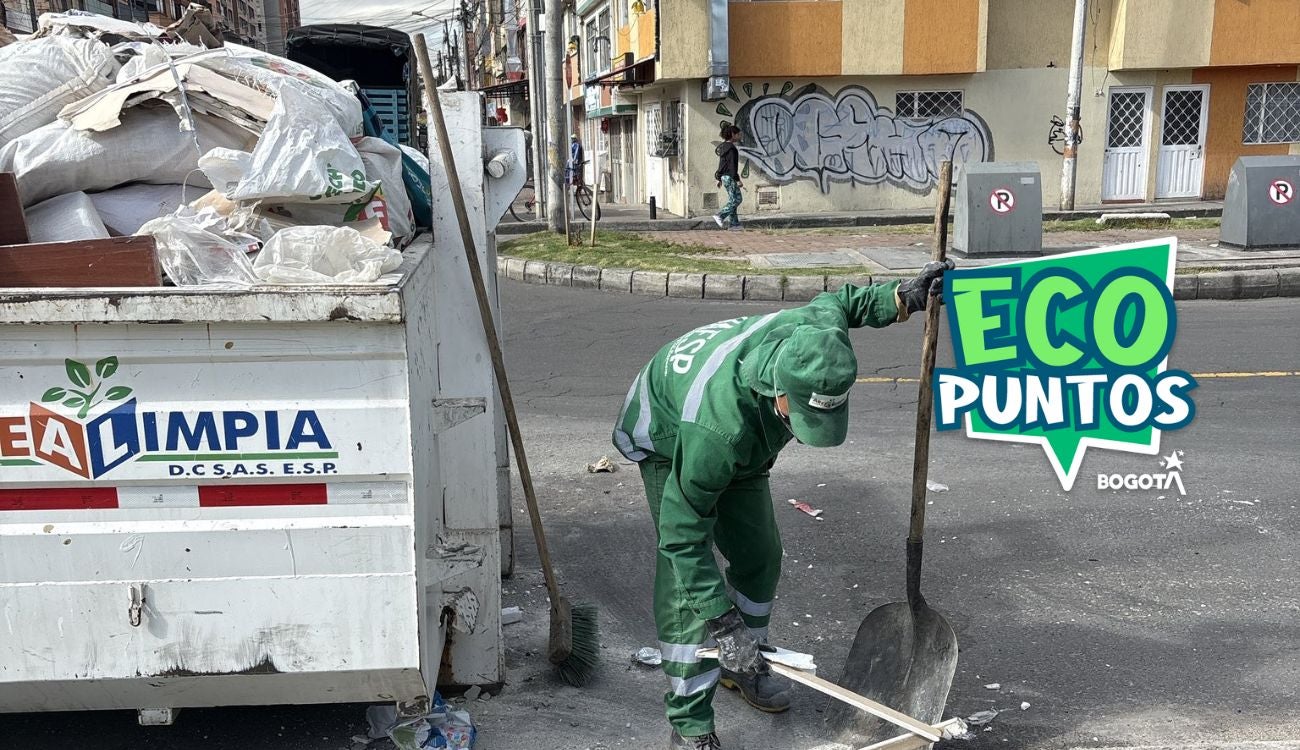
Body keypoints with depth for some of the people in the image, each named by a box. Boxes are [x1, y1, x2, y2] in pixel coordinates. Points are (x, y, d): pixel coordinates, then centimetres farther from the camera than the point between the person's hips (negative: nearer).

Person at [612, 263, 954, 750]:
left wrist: (904, 297, -11)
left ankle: (740, 667, 32)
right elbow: (683, 534, -38)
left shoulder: (813, 328, -31)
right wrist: (722, 621, -39)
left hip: (741, 446, 7)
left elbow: (837, 301, -2)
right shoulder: (720, 426, -48)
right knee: (684, 583, -16)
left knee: (760, 554, 9)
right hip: (669, 440, -7)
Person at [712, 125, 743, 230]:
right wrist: (738, 180, -19)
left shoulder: (723, 146, 13)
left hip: (724, 176, 10)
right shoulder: (731, 148, -16)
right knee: (736, 199, -5)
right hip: (730, 177, -10)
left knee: (732, 200, 11)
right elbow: (732, 165, -20)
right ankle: (720, 217, -9)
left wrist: (720, 179, 23)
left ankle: (734, 223, 11)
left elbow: (721, 164, 18)